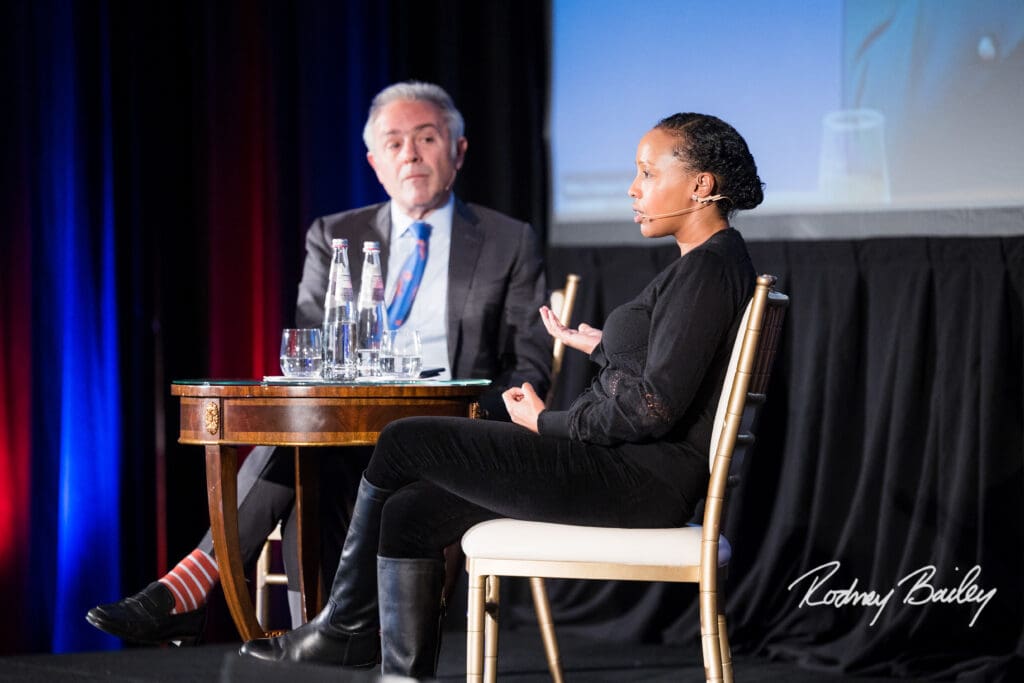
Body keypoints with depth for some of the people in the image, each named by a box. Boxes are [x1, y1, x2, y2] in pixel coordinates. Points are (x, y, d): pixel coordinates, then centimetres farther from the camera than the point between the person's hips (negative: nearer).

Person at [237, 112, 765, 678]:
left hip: (641, 478, -11)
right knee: (410, 512, 3)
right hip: (627, 472, 11)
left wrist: (546, 422, -10)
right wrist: (599, 346, 29)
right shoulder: (702, 262, 17)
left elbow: (653, 409, -22)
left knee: (404, 442, -4)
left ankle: (348, 627, 12)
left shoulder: (708, 268, -16)